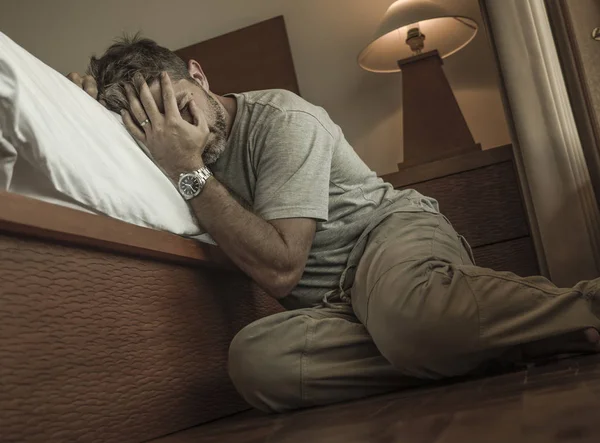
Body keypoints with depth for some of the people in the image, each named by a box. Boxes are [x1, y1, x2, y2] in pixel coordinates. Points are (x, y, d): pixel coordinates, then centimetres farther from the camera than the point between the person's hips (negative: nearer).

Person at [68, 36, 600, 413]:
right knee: (254, 359, -31)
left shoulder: (282, 121, -12)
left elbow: (280, 269, -20)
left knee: (406, 311, -44)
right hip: (329, 302, 6)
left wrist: (189, 171, -19)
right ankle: (475, 343, -23)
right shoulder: (180, 148, 9)